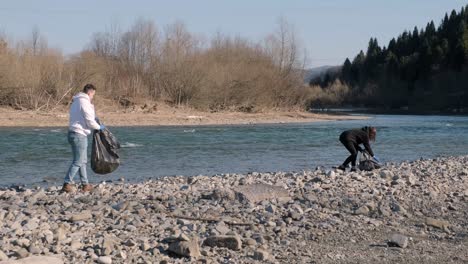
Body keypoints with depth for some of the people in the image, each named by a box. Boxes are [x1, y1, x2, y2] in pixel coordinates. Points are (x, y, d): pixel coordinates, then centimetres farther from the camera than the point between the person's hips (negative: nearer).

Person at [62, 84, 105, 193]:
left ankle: (85, 184, 19)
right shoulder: (84, 102, -13)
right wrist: (99, 127, 1)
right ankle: (67, 184, -10)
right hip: (79, 135, -10)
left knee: (83, 161, 14)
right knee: (78, 162, -7)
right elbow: (90, 121, -15)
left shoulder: (76, 101, 18)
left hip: (74, 133, 10)